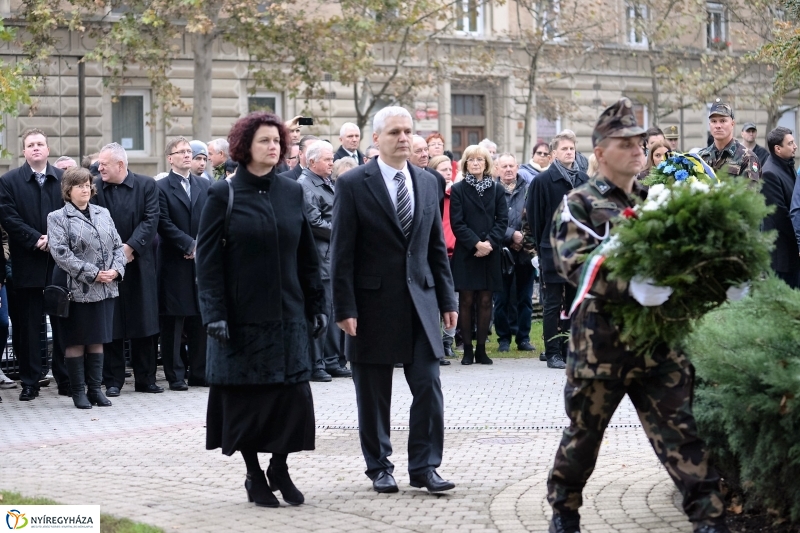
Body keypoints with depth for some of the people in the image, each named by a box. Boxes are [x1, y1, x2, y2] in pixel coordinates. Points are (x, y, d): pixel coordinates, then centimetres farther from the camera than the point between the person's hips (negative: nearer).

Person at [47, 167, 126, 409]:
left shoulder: (103, 213, 12)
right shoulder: (57, 218, -3)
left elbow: (117, 246, 13)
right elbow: (60, 253, -13)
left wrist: (116, 269, -6)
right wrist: (93, 274, -17)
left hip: (105, 289, 5)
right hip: (77, 289, -4)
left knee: (97, 341, 9)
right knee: (76, 342, 3)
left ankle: (95, 388, 15)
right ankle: (78, 391, 10)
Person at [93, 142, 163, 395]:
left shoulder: (146, 185, -1)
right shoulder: (95, 189, 0)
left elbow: (151, 220, -7)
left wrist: (130, 247, -15)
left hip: (140, 264, 0)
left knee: (144, 325, 5)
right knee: (111, 325, 2)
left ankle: (145, 379, 13)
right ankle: (113, 381, 9)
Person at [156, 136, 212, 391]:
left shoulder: (205, 185, 13)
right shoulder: (161, 187, -2)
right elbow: (164, 225, -9)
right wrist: (190, 245, -13)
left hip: (202, 260, 4)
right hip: (174, 263, -4)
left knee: (200, 321, 7)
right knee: (173, 321, -1)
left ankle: (199, 372, 14)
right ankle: (175, 375, 4)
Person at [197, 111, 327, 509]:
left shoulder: (293, 192, 6)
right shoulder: (223, 195, -4)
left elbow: (307, 255, 10)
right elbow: (208, 260, -6)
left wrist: (317, 305, 7)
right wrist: (215, 313, -13)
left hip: (287, 312, 3)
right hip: (242, 315, -3)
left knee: (292, 392, 0)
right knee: (247, 395, 3)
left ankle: (279, 468, 15)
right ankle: (254, 474, 15)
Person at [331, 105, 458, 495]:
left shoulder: (427, 183, 10)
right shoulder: (353, 184, -5)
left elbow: (437, 247, 13)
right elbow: (342, 253, -7)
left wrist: (447, 299, 9)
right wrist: (345, 308, -11)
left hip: (421, 299, 4)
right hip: (374, 303, -3)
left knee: (428, 386, -1)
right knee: (373, 394, 6)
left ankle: (424, 466, 7)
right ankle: (379, 467, 19)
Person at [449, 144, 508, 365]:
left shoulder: (497, 190, 9)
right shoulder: (458, 189, 2)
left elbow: (502, 220, 3)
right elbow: (457, 223, -4)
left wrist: (489, 242, -13)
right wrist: (476, 244, -15)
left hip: (490, 254, 2)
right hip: (465, 254, -2)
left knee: (485, 301, 2)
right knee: (466, 301, -2)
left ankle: (481, 348, 7)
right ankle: (467, 349, 2)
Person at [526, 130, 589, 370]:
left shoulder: (584, 180, 8)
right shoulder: (542, 181, -4)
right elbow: (534, 217, -2)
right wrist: (542, 247, -2)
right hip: (553, 252, -4)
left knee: (574, 303, 8)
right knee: (552, 305, 0)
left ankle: (569, 350, 15)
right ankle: (552, 353, 3)